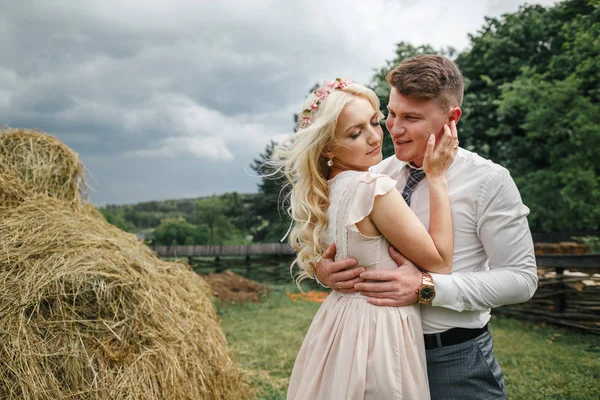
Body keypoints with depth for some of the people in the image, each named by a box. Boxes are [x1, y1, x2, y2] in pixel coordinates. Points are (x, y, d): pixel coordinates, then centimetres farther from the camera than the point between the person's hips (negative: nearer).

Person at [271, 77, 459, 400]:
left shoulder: (326, 190, 2)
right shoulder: (373, 188, -23)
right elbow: (440, 262, -16)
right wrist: (436, 177, -13)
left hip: (340, 320, 8)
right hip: (378, 328, -8)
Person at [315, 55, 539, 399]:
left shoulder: (487, 180, -12)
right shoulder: (376, 175, -1)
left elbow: (522, 278, -12)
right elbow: (334, 239, 8)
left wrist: (427, 287, -23)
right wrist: (324, 269, -16)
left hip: (456, 361, -4)